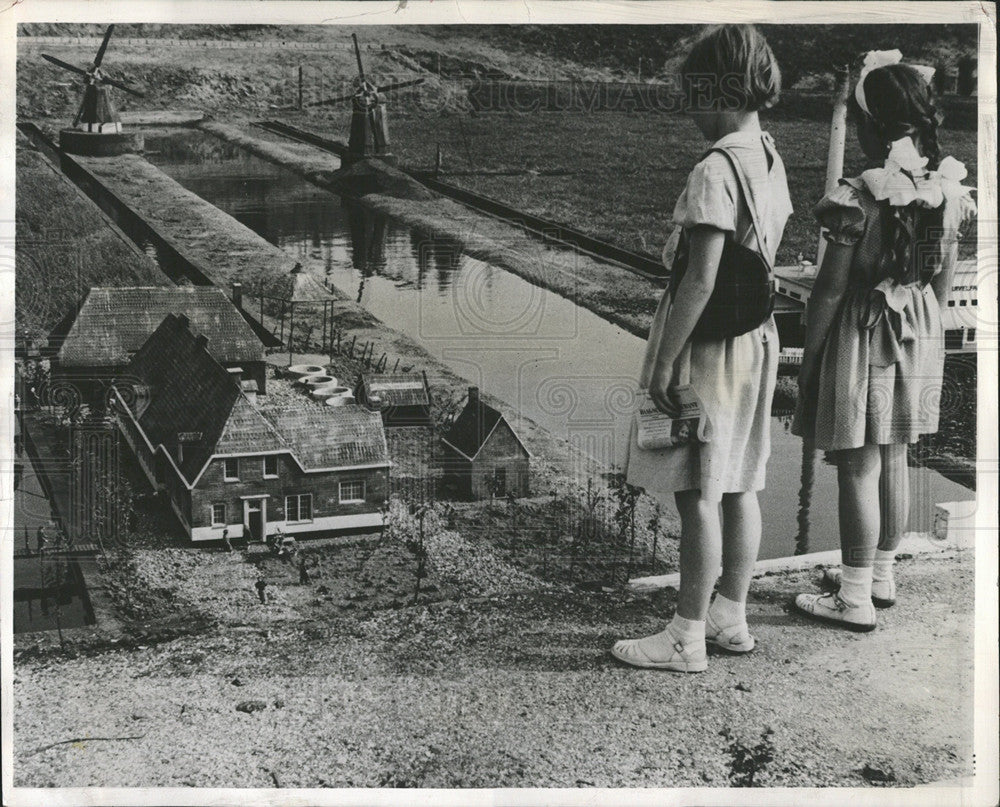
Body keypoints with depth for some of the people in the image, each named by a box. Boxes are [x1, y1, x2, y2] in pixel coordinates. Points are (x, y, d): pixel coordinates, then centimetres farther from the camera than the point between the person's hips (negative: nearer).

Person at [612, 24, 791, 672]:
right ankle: (731, 618, 27)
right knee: (738, 486, 15)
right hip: (758, 337, 9)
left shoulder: (715, 172, -20)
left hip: (708, 344, -9)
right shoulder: (772, 162, 8)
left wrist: (664, 361, -18)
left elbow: (700, 281, -23)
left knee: (698, 493, -1)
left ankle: (687, 638, 8)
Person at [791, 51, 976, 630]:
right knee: (894, 457, 18)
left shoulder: (859, 197, -20)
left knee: (858, 466, 2)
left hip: (863, 336, -7)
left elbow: (831, 288, -16)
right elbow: (945, 278, 8)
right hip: (918, 337, 7)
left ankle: (856, 598, 10)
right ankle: (881, 575, 32)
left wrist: (809, 357, -6)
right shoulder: (947, 189, -1)